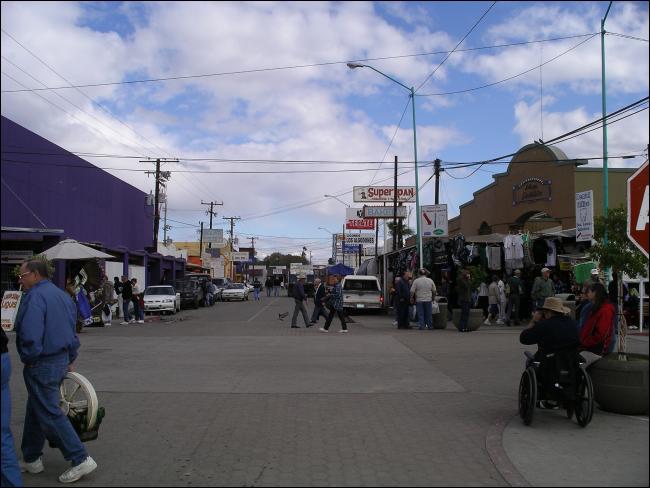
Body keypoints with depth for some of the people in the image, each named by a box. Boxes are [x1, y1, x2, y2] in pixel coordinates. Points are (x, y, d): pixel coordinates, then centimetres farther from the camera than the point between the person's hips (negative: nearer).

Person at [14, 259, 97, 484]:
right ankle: (31, 459, 31)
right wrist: (70, 359, 23)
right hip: (61, 361, 9)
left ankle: (81, 460, -2)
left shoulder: (35, 296, -16)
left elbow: (30, 334, -26)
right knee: (35, 411, 21)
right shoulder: (62, 295, 13)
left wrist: (29, 358, -11)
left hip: (41, 365, -9)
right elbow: (73, 330, 19)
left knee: (50, 415, -2)